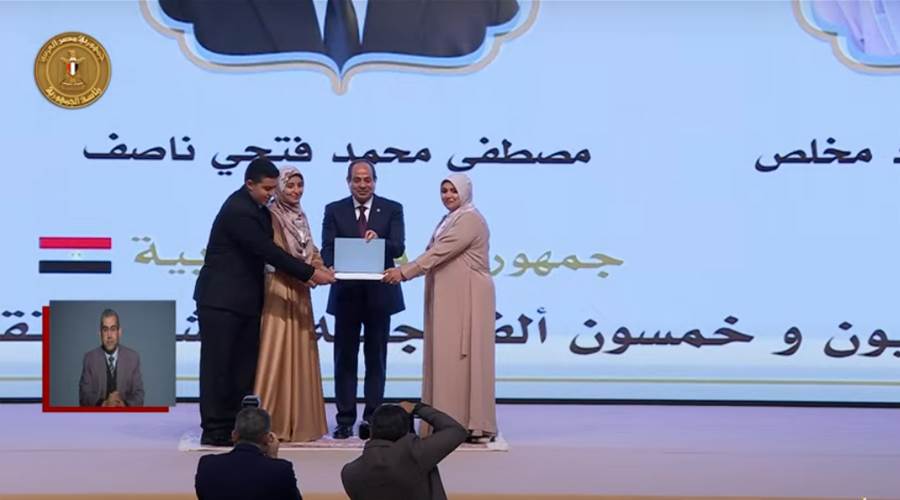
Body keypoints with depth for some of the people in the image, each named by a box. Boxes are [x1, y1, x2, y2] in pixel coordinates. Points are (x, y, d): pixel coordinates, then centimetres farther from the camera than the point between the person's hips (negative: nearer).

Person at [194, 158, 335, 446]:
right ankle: (214, 431, 0)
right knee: (218, 365, -3)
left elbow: (267, 250, 14)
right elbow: (268, 251, -23)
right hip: (221, 300, -9)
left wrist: (307, 273, 0)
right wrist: (310, 273, -19)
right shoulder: (238, 211, -21)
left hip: (245, 300, 9)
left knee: (244, 366, 7)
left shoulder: (257, 208, 10)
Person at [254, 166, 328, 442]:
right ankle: (270, 422, -6)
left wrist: (319, 266, -6)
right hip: (279, 291, -8)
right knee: (276, 353, -8)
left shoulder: (301, 216, 16)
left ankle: (297, 421, 14)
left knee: (300, 354, 8)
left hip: (300, 292, 8)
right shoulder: (272, 215, -8)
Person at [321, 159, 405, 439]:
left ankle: (372, 418, 10)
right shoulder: (334, 211, 4)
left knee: (376, 358, 5)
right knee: (345, 358, 4)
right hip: (346, 293, 1)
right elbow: (327, 249, -4)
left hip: (379, 294, 0)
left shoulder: (392, 210, 2)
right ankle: (345, 419, 9)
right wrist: (330, 267, -26)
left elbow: (398, 248, -9)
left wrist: (379, 241, -30)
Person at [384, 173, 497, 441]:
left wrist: (404, 271, -22)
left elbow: (440, 252, -19)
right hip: (448, 299, 9)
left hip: (467, 299, -9)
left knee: (462, 357, -8)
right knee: (445, 358, 7)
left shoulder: (470, 220, -11)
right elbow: (433, 255, 16)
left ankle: (470, 424, -4)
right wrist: (403, 270, 4)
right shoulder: (449, 220, 20)